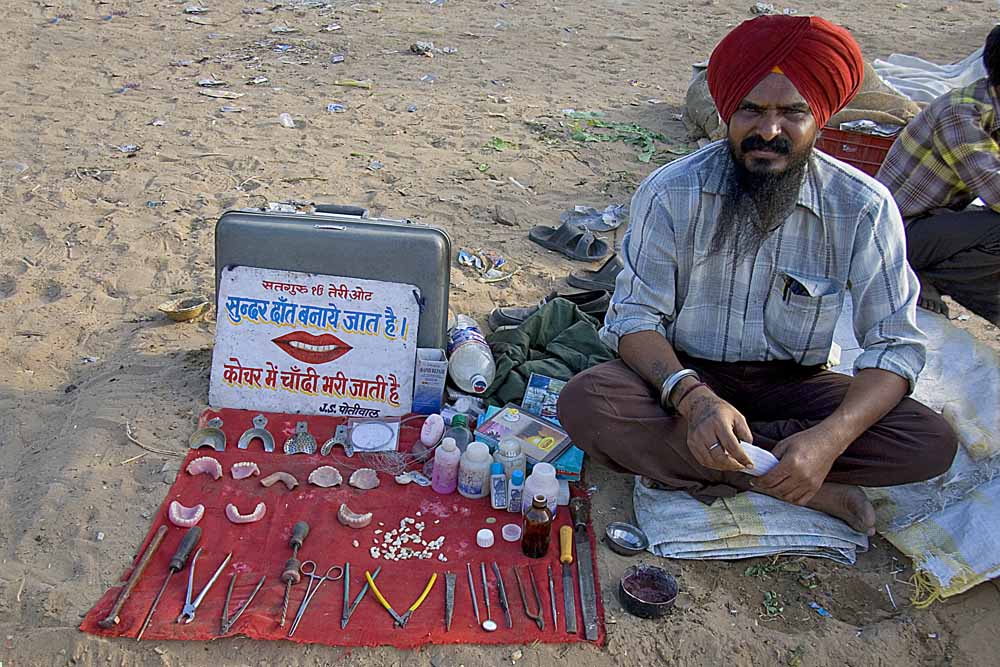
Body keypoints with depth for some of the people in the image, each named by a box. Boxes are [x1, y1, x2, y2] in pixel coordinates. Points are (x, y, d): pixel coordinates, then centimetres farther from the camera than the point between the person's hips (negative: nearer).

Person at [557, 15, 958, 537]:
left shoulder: (863, 207, -13)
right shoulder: (672, 193, -14)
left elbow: (894, 343, -12)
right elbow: (635, 316, -14)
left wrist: (831, 437, -31)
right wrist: (691, 397, -34)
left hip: (792, 384, 1)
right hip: (687, 373, 0)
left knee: (932, 443, -23)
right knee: (584, 403, -31)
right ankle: (809, 491, -20)